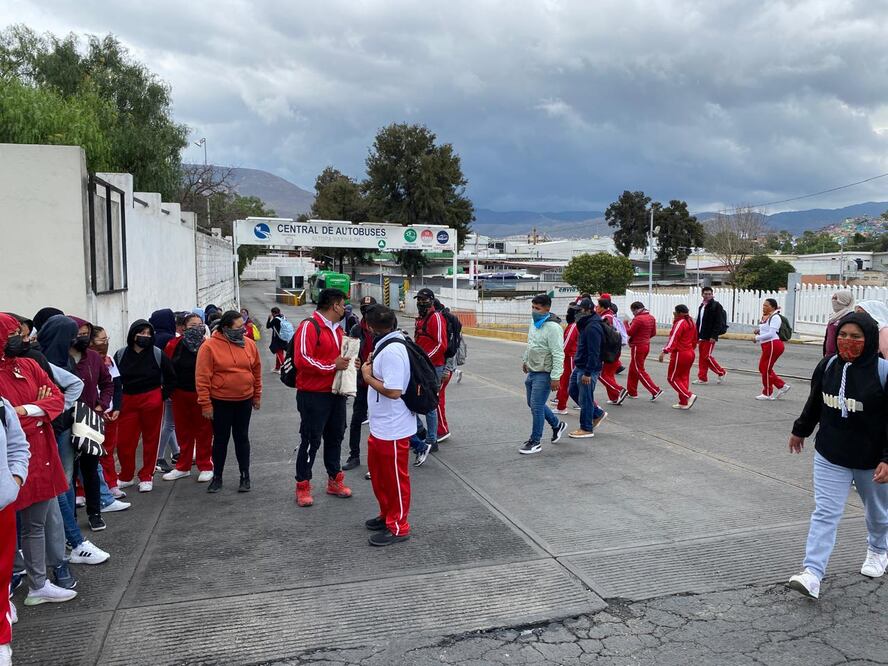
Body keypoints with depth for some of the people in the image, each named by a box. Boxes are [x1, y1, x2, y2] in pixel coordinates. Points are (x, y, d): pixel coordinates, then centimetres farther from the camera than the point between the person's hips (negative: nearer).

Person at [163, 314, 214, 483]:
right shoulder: (174, 345, -2)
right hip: (180, 395, 3)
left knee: (204, 431, 6)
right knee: (183, 431, 15)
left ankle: (205, 467, 18)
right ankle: (183, 467, 29)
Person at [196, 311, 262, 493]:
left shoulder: (249, 344, 0)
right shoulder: (209, 346, -13)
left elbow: (256, 371, 9)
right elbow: (202, 377, -12)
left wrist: (257, 395, 12)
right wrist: (205, 403, -12)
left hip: (244, 401, 3)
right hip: (220, 402, -3)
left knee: (242, 438, 11)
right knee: (220, 439, 8)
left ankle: (245, 476, 21)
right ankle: (217, 477, 22)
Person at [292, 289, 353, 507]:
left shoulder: (338, 329, 14)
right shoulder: (309, 327, -14)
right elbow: (302, 360, -22)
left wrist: (347, 362, 6)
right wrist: (332, 365, -20)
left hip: (336, 393, 8)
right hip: (313, 395, -8)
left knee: (335, 437, 16)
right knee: (311, 440, 0)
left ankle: (335, 480, 29)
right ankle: (303, 486, 14)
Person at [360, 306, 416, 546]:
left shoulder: (391, 351, -25)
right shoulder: (388, 346, 6)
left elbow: (393, 391, -29)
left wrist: (368, 377, -17)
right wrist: (372, 368, 4)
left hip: (393, 429, -10)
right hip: (380, 426, 10)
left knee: (395, 479, 5)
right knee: (378, 472, 23)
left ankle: (398, 527, 20)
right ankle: (387, 515, 40)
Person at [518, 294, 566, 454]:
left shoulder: (552, 327, -22)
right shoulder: (534, 322, 6)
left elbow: (558, 354, -24)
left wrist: (556, 377, -25)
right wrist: (525, 360, 27)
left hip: (544, 374, -9)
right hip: (532, 370, 9)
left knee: (536, 406, -4)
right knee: (533, 404, 19)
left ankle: (535, 442, 9)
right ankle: (557, 425, 38)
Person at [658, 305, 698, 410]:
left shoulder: (680, 323, -15)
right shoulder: (691, 322, 12)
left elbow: (673, 339, -24)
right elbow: (694, 339, 20)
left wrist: (664, 351, -29)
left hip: (680, 354, -9)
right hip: (690, 353, 9)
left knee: (672, 378, 0)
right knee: (684, 377, 13)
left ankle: (689, 396, -10)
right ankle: (684, 403, 14)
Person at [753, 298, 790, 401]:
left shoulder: (775, 317, -12)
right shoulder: (765, 317, 15)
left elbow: (771, 333, -21)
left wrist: (757, 338, -15)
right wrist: (758, 331, 6)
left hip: (773, 345, -10)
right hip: (766, 345, 10)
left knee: (765, 369, -2)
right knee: (763, 368, 13)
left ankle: (768, 394, 10)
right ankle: (782, 386, 22)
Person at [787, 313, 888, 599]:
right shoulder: (827, 366, -5)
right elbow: (814, 402, 11)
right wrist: (800, 430, 22)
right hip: (830, 456, 2)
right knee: (825, 513, -3)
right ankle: (812, 573, -6)